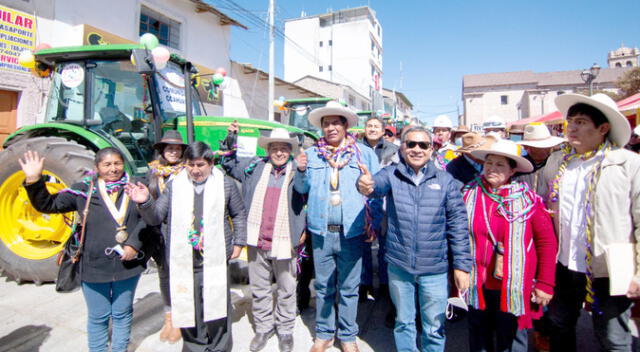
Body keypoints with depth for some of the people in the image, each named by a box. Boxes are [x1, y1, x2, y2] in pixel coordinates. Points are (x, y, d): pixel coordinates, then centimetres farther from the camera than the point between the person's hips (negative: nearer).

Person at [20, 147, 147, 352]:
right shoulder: (83, 190, -3)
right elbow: (47, 205, 0)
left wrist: (134, 244, -14)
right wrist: (33, 181, -15)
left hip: (128, 264, 1)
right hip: (94, 267, -1)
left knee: (123, 314, 17)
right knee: (98, 317, 13)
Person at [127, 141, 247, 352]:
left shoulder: (225, 184, 1)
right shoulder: (175, 185, 4)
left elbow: (239, 214, 11)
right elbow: (156, 217, 4)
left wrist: (239, 242, 7)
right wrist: (145, 203, -15)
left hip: (215, 261, -1)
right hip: (183, 262, 2)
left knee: (217, 307, 7)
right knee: (188, 310, 10)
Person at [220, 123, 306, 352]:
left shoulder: (298, 171, -2)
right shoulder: (254, 166, 7)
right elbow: (229, 163, 18)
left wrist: (305, 230, -12)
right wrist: (230, 139, 7)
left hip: (285, 242, -2)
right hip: (257, 241, 3)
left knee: (286, 290, 12)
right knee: (259, 289, 16)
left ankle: (285, 330, 31)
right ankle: (263, 328, 34)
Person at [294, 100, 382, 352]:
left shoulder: (365, 153, 1)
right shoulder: (312, 153, 7)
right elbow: (303, 189, 9)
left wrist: (374, 224, -6)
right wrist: (301, 171, -10)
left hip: (352, 231, -2)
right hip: (321, 231, 2)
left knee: (348, 288, 11)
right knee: (323, 286, 15)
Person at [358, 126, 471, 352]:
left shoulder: (445, 180, -2)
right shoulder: (392, 174, -3)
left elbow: (458, 224, -2)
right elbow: (378, 184, -25)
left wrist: (462, 265, -4)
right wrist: (366, 185, -49)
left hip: (435, 269, 0)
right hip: (398, 266, 1)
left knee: (435, 327, 15)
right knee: (403, 323, 20)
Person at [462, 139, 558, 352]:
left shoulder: (527, 199, -6)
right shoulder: (469, 194, -2)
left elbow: (547, 241, -3)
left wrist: (545, 284, -5)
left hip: (513, 289, -2)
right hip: (478, 288, 2)